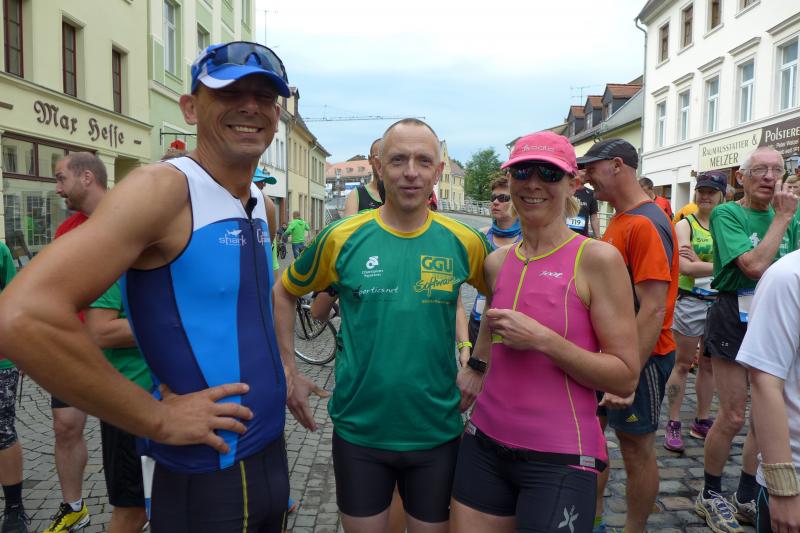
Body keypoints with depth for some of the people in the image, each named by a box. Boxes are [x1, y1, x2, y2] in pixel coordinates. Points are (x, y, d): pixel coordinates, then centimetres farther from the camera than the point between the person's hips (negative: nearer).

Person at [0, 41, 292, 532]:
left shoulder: (260, 205, 5)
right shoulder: (164, 189, -19)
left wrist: (282, 378, 9)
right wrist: (157, 418, -21)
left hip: (274, 456, 7)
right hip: (204, 486, -7)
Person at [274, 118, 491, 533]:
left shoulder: (463, 242, -6)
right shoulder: (342, 238, -9)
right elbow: (283, 293, 5)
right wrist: (289, 373, 1)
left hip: (437, 433, 1)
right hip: (358, 432, 0)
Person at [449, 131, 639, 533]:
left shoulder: (597, 258, -11)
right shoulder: (496, 263, 3)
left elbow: (626, 378, -12)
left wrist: (542, 339, -20)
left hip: (560, 461, -4)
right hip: (484, 444, 5)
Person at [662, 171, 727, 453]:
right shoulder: (685, 225, -3)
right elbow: (685, 267, -15)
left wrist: (699, 263, -15)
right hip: (691, 302, -4)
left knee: (709, 365, 13)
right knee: (682, 364, 4)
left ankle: (702, 421, 27)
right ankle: (673, 424, 12)